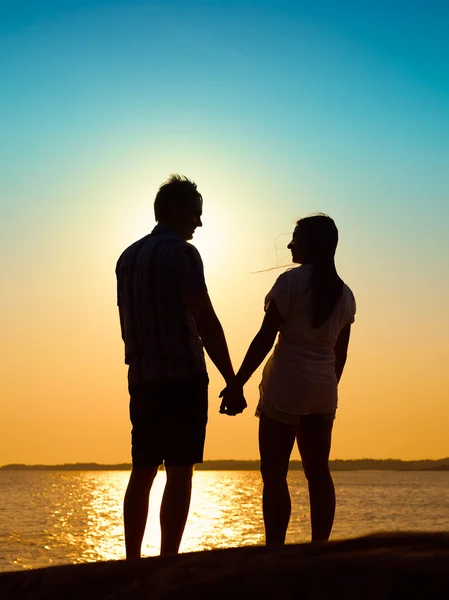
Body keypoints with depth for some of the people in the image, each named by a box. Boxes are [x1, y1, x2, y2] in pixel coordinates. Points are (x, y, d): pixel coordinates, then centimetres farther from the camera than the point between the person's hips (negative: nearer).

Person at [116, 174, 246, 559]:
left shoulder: (128, 257, 15)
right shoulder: (180, 253, -9)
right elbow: (206, 323, -14)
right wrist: (233, 383, -12)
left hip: (142, 379, 7)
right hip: (182, 376, -7)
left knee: (143, 472, 10)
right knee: (179, 472, -4)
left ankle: (132, 562, 11)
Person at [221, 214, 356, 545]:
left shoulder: (291, 281, -9)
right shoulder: (344, 294, 9)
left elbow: (265, 339, -11)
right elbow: (340, 352, 13)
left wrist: (236, 383, -8)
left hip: (286, 387, -6)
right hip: (323, 390, 6)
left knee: (274, 474, -2)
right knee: (318, 473, 9)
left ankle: (275, 550, -6)